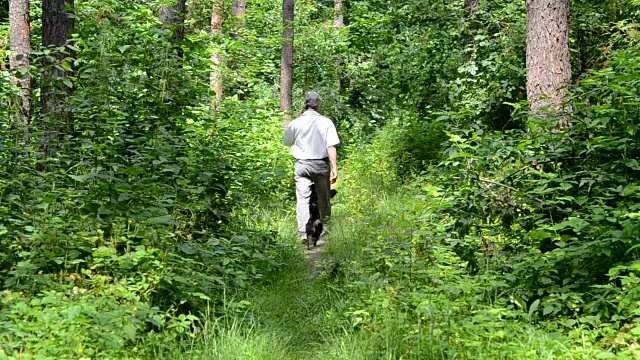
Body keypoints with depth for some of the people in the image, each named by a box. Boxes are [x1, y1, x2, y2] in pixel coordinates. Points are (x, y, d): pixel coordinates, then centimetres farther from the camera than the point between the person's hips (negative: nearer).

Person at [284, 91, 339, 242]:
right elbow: (331, 147, -10)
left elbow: (287, 142, 14)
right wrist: (334, 169, -7)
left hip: (302, 164, 0)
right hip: (321, 164, 0)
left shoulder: (295, 123, -2)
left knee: (302, 198, -2)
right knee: (323, 197, 16)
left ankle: (304, 232, -12)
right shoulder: (326, 122, -6)